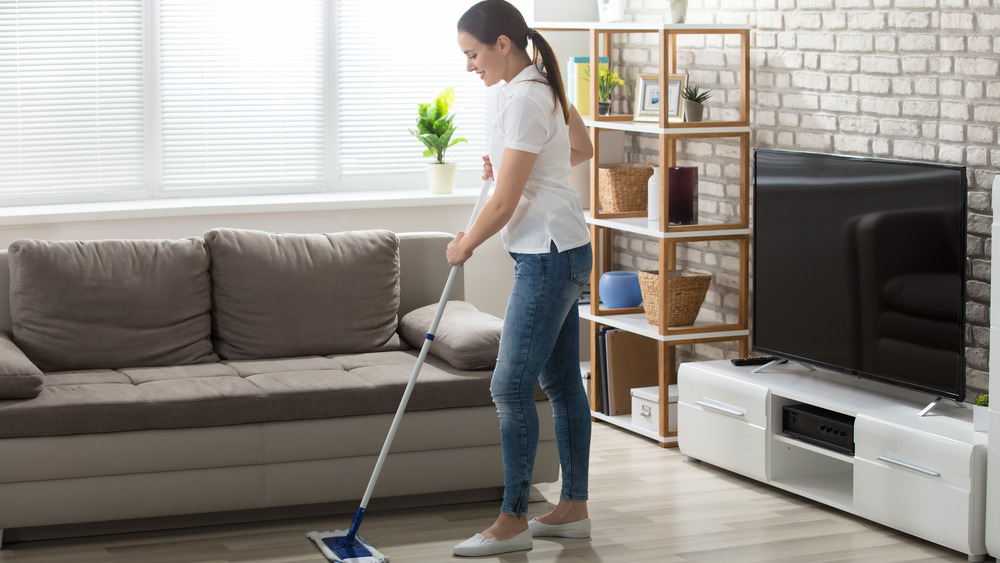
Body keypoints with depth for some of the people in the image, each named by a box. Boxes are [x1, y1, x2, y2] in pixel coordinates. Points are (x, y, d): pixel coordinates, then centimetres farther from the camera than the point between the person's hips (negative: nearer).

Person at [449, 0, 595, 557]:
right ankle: (573, 508, 20)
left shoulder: (524, 100, -21)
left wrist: (463, 245, -3)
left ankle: (513, 521, 0)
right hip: (560, 250, 11)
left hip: (549, 254, -11)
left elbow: (503, 205, -20)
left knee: (511, 385, -7)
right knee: (562, 380, 13)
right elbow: (583, 149, 25)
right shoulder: (544, 85, 10)